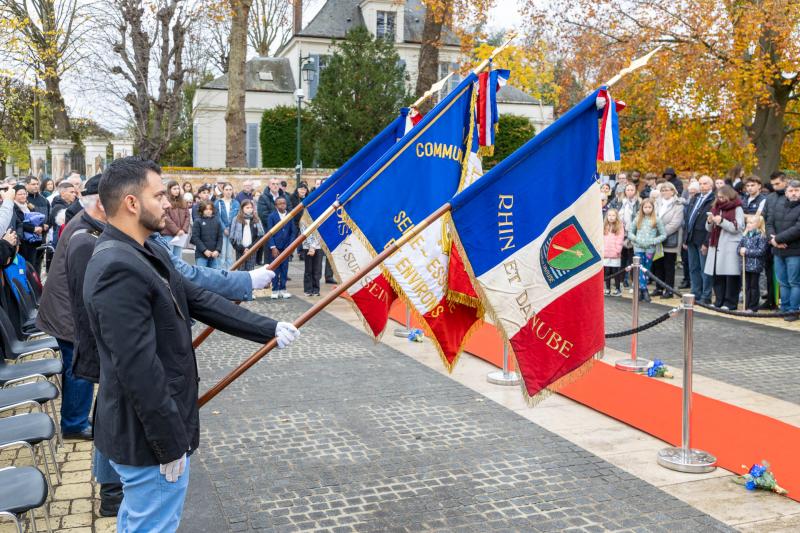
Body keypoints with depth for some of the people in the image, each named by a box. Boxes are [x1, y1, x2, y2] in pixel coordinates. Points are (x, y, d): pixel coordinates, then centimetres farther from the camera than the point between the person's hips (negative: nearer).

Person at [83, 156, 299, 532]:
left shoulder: (147, 256, 7)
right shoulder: (118, 269, -27)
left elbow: (199, 300, 11)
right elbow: (138, 368, -28)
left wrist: (268, 329, 7)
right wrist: (171, 444, -22)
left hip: (144, 431, 10)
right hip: (150, 435, -10)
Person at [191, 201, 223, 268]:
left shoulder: (217, 221, 8)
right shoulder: (198, 221, -2)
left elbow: (220, 237, 7)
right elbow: (195, 237, -6)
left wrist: (217, 250, -6)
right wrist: (204, 250, -13)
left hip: (214, 254, 3)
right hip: (201, 255, -3)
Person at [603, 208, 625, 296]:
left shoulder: (620, 227, -1)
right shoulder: (604, 227, 11)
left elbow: (620, 240, -7)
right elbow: (601, 239, 10)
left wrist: (617, 250, -13)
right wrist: (601, 250, 3)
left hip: (615, 255, -4)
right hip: (605, 254, 4)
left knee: (616, 272, 1)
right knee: (606, 272, 8)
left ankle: (617, 289, 10)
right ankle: (607, 289, 15)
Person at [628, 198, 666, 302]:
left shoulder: (656, 220, 2)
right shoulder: (638, 219, 7)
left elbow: (663, 235, 1)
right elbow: (630, 232, 11)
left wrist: (653, 241, -11)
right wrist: (636, 239, -6)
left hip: (650, 249, -1)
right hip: (638, 248, 1)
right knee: (640, 269, -9)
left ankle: (641, 290, 11)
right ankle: (644, 290, -11)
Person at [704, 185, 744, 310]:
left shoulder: (737, 209, -1)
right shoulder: (716, 207, 16)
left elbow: (738, 228, -9)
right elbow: (709, 229, 19)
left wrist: (722, 221, -15)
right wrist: (710, 222, -2)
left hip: (731, 247, -6)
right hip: (716, 246, 6)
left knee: (731, 276, -4)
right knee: (717, 276, 6)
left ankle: (730, 303, 2)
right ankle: (719, 301, 14)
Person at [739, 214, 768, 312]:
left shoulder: (761, 236, -10)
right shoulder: (745, 235, 9)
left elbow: (761, 251, -17)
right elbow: (739, 246, 12)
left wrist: (747, 252, -17)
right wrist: (741, 251, -11)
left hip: (755, 265, -6)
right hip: (746, 265, 6)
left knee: (754, 286, 3)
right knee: (747, 287, 11)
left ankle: (753, 307, 11)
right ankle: (747, 306, 18)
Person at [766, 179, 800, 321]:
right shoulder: (778, 204, 10)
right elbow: (769, 223, 7)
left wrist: (777, 239, -16)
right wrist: (772, 237, -12)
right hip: (778, 251, 6)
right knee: (783, 283, 13)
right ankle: (784, 309, 22)